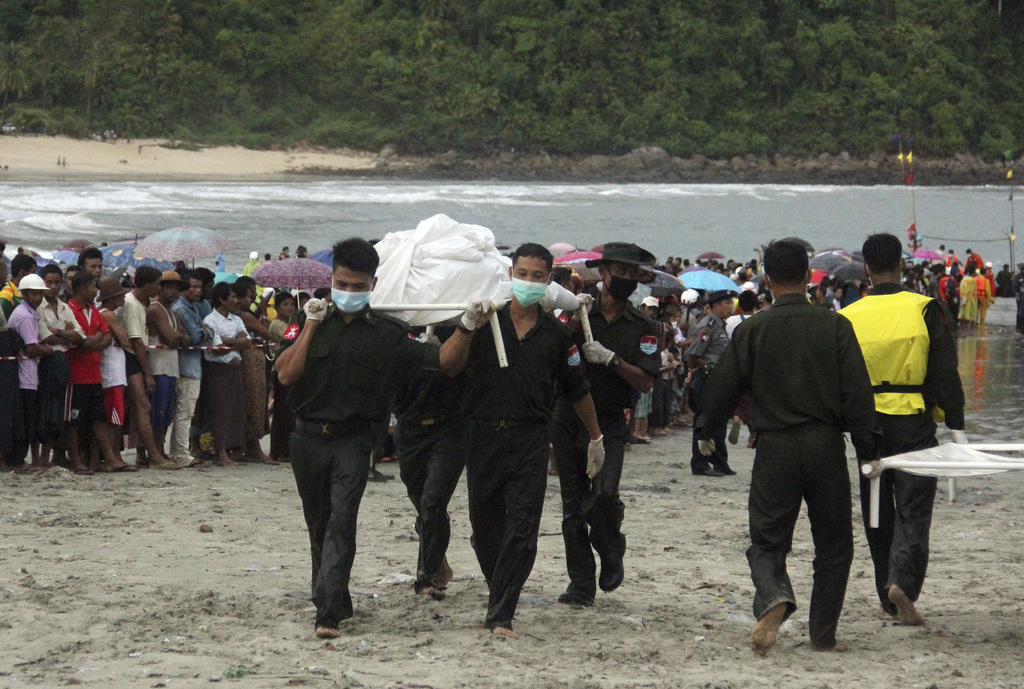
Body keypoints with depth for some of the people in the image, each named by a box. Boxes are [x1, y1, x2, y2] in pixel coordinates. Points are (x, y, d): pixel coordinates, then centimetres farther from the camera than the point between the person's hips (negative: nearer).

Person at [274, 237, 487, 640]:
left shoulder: (386, 334, 1)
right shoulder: (317, 324, 5)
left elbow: (445, 362, -4)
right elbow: (286, 374, -6)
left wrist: (467, 328, -21)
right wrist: (310, 326, -8)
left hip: (352, 441, -3)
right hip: (308, 437, 3)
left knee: (341, 522, -15)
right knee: (319, 525, 13)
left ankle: (328, 613, -21)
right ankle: (335, 601, 29)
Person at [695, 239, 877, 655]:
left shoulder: (751, 331, -1)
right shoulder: (835, 327, -2)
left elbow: (723, 387, 4)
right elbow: (857, 392, -5)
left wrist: (706, 433, 22)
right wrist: (867, 451, 0)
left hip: (774, 448, 0)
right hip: (825, 446, 0)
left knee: (767, 539, 7)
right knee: (833, 544, 12)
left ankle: (773, 597, -23)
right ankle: (823, 635, 12)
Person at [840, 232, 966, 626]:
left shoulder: (847, 318, 1)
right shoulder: (926, 311, -5)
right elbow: (945, 373, -6)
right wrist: (956, 427, -2)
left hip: (867, 424, 2)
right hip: (914, 425, -2)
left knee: (878, 514, 13)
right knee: (913, 510, 1)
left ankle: (888, 599, 16)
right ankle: (904, 583, -20)